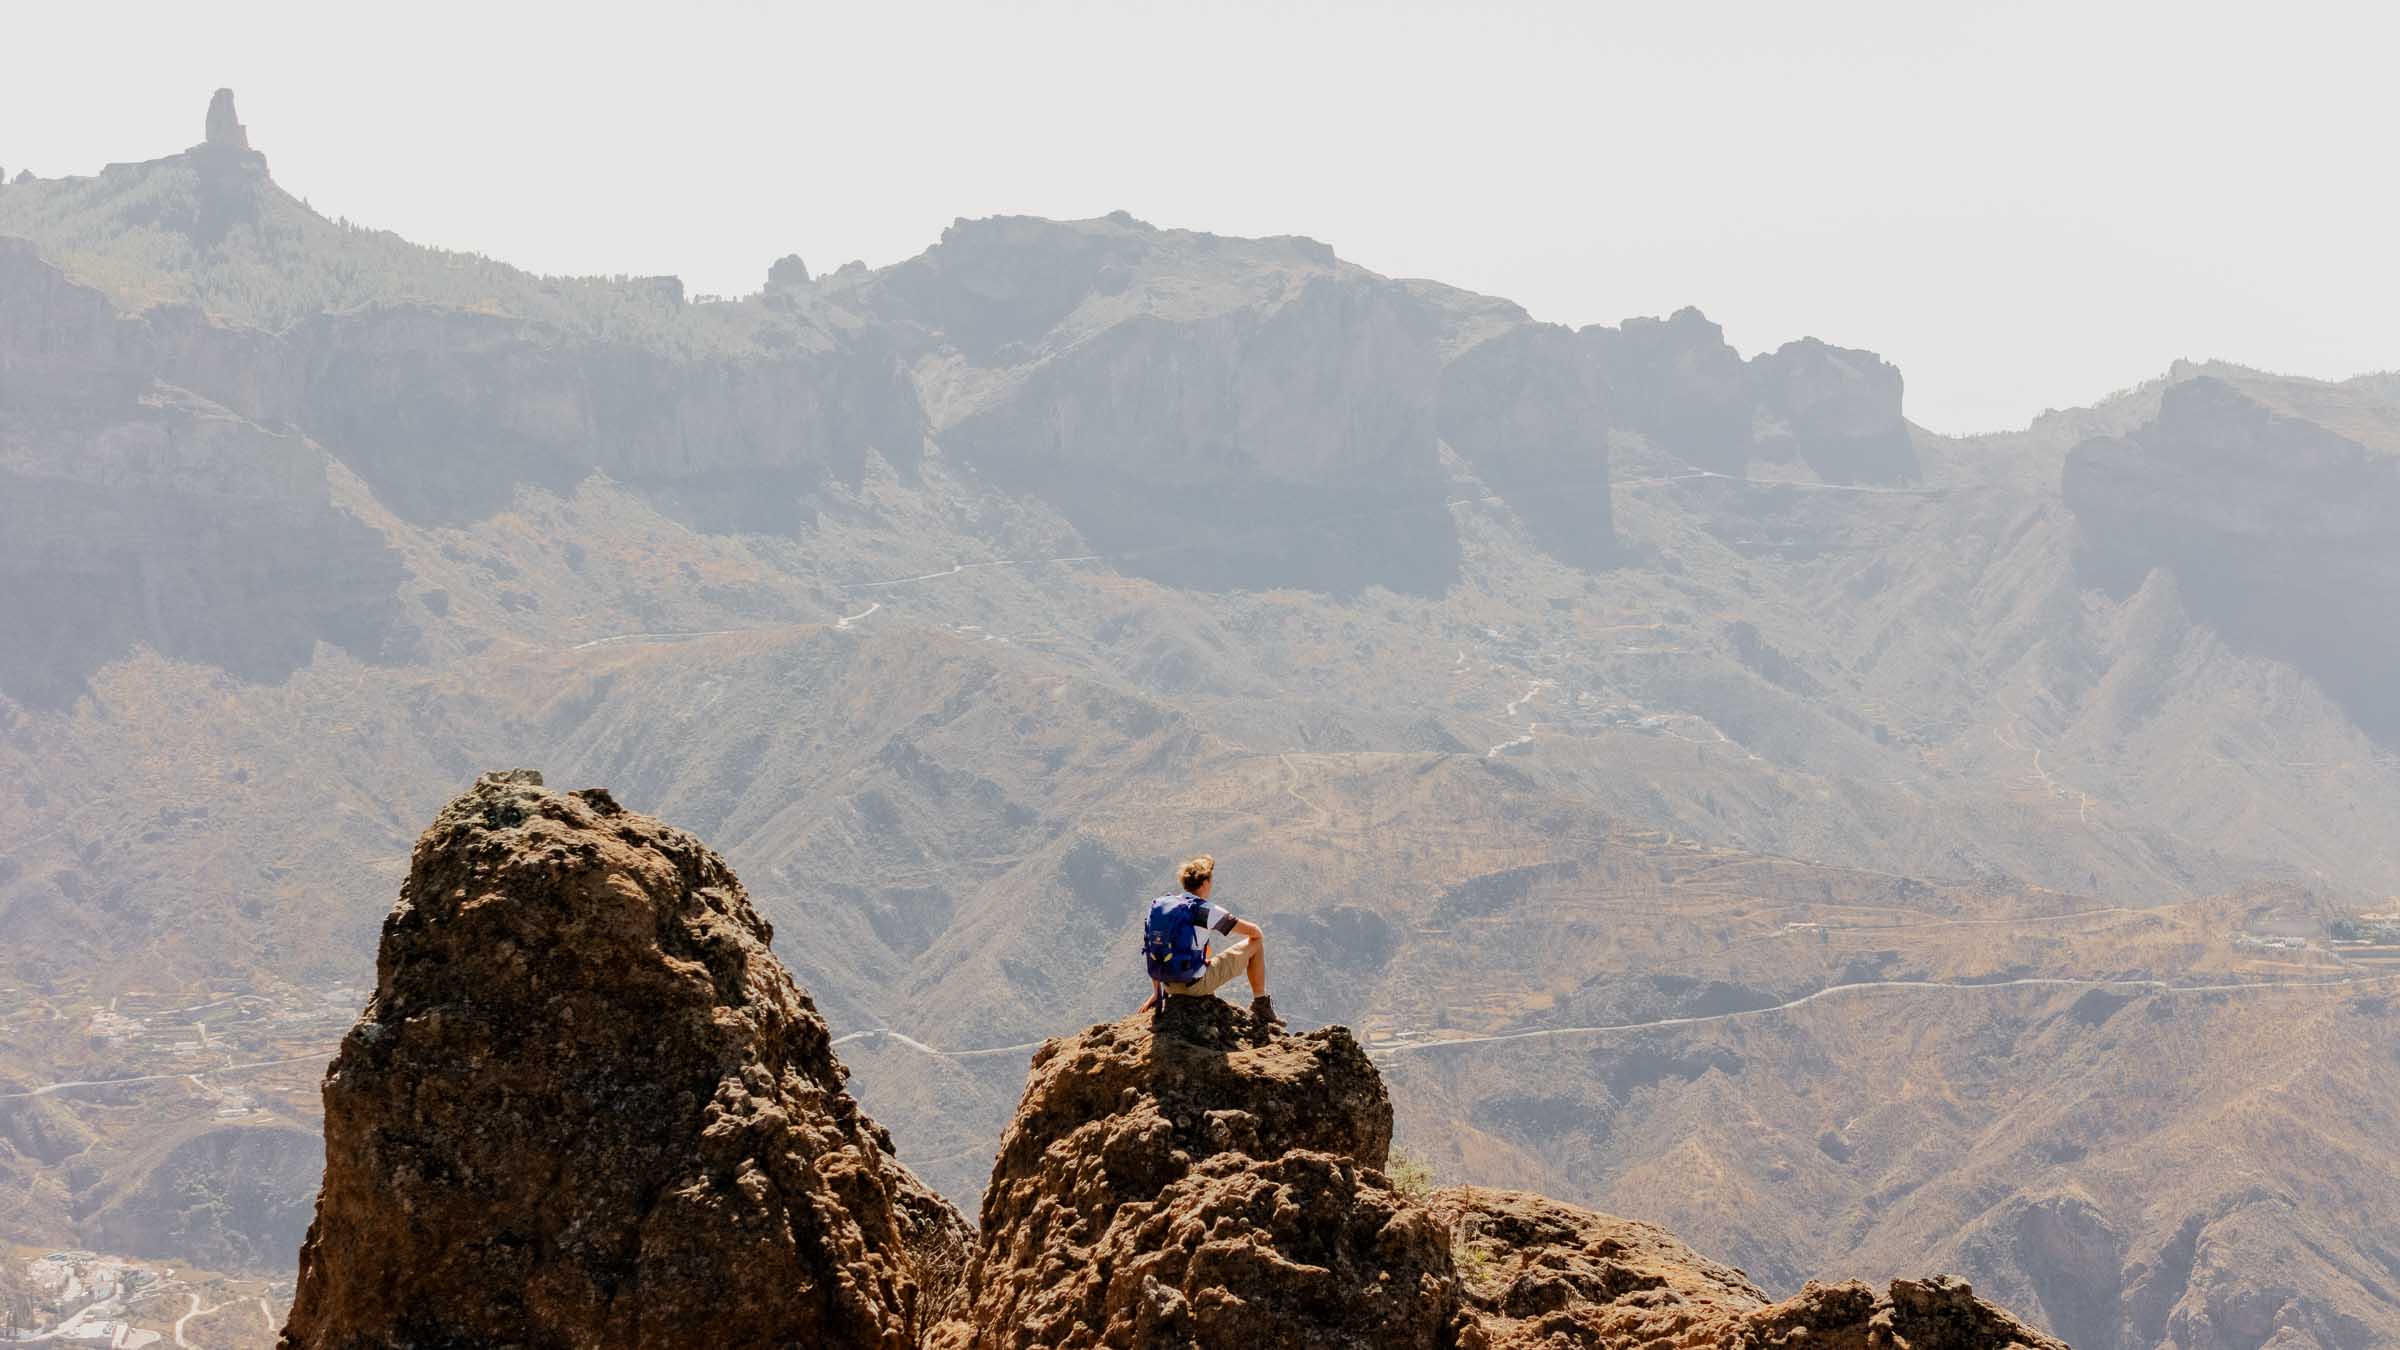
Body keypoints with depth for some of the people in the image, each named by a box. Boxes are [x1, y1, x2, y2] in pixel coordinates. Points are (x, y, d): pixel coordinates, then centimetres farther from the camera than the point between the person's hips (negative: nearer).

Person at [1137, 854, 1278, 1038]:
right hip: (1196, 984, -6)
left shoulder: (1158, 906, 3)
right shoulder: (1206, 911, -13)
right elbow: (1254, 931, -4)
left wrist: (1156, 992, 20)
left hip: (1169, 986, 6)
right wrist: (1257, 938, 22)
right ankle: (1261, 1007, 17)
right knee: (1255, 943, 9)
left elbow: (1152, 953, 11)